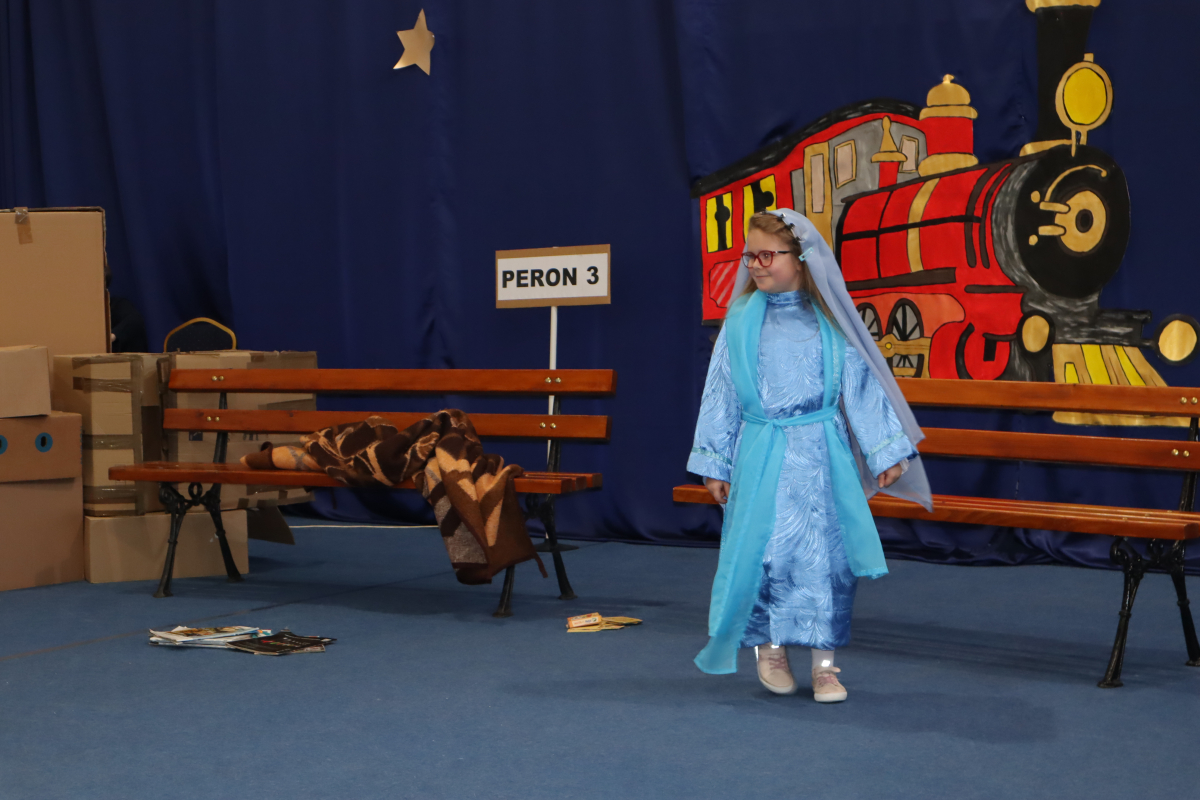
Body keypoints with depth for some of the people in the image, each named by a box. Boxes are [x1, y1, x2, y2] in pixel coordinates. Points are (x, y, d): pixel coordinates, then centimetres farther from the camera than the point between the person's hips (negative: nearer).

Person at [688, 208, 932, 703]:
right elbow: (720, 393, 9)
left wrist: (885, 451, 4)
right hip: (762, 455, 0)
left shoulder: (829, 319, 2)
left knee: (826, 551, -1)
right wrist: (715, 463, 7)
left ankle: (824, 662, 10)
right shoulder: (742, 321, 4)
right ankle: (769, 646, 17)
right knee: (764, 548, -6)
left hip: (822, 454, 0)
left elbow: (862, 384, 6)